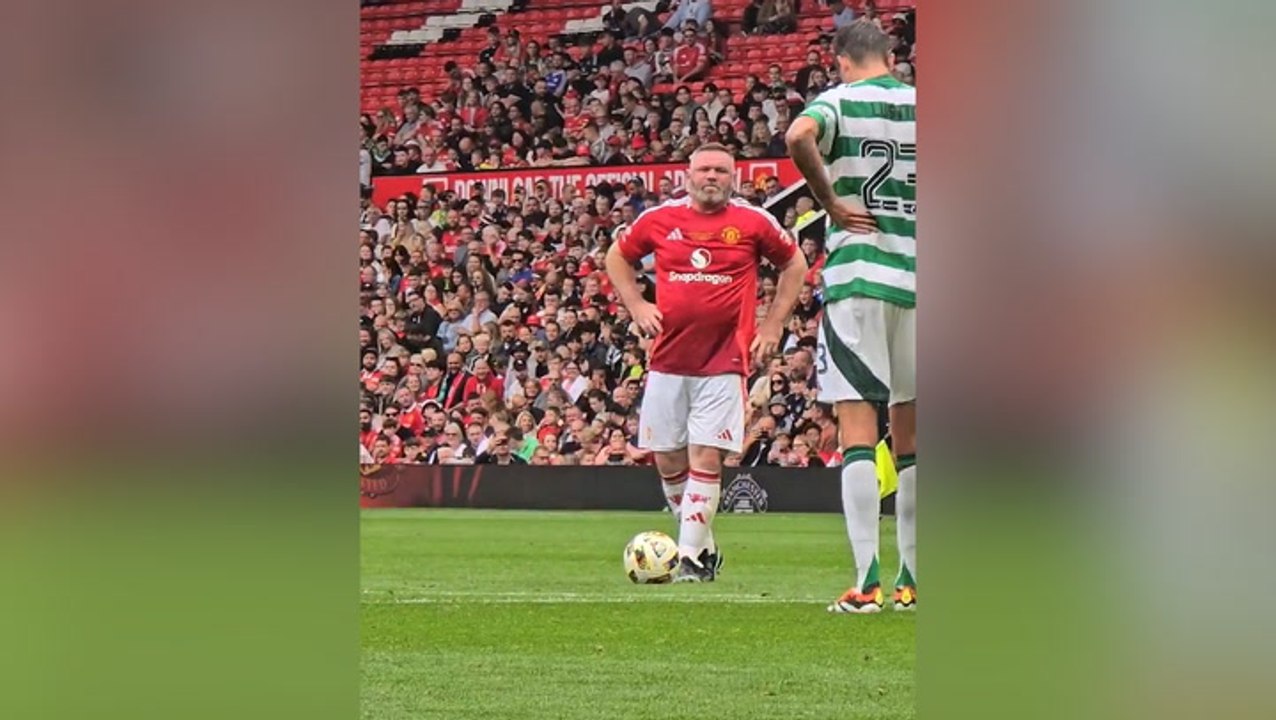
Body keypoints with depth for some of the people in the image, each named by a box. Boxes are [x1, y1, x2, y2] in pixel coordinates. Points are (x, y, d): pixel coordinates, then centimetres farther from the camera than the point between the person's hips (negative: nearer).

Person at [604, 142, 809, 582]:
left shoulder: (754, 223, 0)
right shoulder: (660, 219, 4)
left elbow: (794, 265, 13)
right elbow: (617, 257, 20)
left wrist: (773, 325, 6)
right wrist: (636, 306, 6)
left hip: (724, 361, -3)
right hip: (668, 359, 3)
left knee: (706, 458, -10)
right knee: (667, 459, 6)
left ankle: (692, 557, -7)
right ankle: (703, 545, 22)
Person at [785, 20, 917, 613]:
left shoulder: (839, 101, -1)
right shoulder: (917, 103, 10)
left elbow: (799, 135, -23)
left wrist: (830, 203, -12)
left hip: (857, 276, -4)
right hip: (915, 276, 4)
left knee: (857, 427, -6)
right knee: (910, 433, 13)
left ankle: (867, 582, -14)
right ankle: (911, 581, 16)